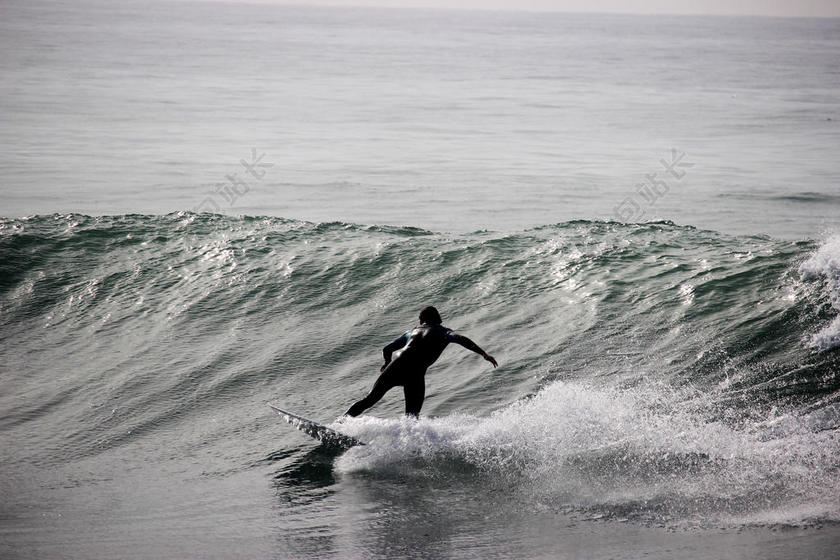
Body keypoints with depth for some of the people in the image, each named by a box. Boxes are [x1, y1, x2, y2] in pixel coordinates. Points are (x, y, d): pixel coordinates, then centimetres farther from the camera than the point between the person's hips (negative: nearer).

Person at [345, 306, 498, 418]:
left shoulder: (412, 331, 29)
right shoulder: (443, 332, 17)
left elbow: (386, 349, 35)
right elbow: (461, 339, -5)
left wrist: (388, 363, 55)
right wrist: (483, 354, -7)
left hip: (396, 367, 4)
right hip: (415, 373, -4)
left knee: (370, 400, 16)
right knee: (412, 417, 6)